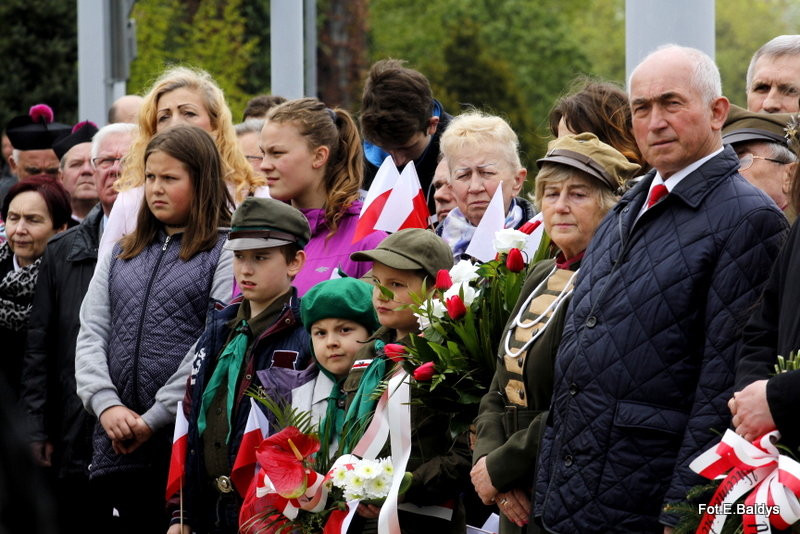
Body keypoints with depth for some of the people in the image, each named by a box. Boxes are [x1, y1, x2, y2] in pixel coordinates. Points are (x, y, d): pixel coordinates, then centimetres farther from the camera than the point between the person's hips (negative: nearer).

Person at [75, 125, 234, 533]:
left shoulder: (226, 253, -1)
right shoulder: (121, 254, 19)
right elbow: (90, 335, 11)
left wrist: (153, 419, -12)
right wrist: (106, 405, -6)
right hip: (117, 446, 5)